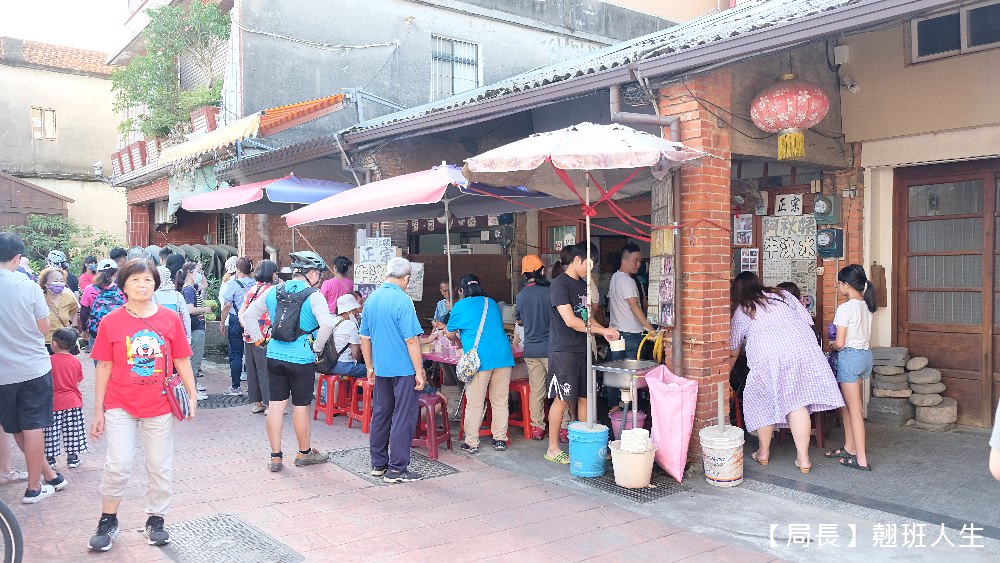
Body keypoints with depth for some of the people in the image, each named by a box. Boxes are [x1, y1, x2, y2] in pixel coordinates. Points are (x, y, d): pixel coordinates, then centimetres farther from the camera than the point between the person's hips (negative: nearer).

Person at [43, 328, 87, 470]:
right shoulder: (76, 361, -2)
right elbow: (78, 383, 5)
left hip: (54, 403, -2)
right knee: (72, 431, 9)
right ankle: (72, 458, 15)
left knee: (51, 431, 9)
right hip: (73, 402, 2)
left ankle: (50, 459, 16)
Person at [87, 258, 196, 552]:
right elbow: (104, 366, 1)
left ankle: (155, 521, 26)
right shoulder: (111, 322, -3)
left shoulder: (170, 318, -2)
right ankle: (108, 521, 15)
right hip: (121, 406, -1)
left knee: (160, 467, 9)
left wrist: (192, 395, -3)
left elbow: (182, 360, 3)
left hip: (159, 406, 1)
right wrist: (98, 411, 3)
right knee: (118, 464, -7)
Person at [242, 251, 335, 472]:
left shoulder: (273, 292, 7)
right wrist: (317, 347, -10)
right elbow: (327, 324, -24)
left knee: (276, 405, 9)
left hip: (274, 356, 5)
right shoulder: (314, 296, -10)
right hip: (302, 359, -5)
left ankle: (275, 457, 15)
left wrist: (258, 338, 15)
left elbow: (247, 315, 13)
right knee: (301, 407, 9)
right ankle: (304, 453, 25)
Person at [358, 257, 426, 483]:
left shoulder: (372, 299, 6)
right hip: (403, 369, -7)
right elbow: (411, 340, -18)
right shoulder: (402, 301, -16)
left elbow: (364, 337, 13)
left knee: (380, 414, 15)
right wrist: (419, 372, -13)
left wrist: (370, 367, 21)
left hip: (380, 369, 7)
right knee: (404, 417, 1)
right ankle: (397, 469, 4)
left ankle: (378, 464, 24)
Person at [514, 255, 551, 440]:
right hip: (549, 347, -4)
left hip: (530, 348, 4)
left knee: (536, 390, 10)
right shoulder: (548, 291, -11)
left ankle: (537, 427, 14)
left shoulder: (521, 295, 3)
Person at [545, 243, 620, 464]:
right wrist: (602, 330, -15)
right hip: (563, 351, -8)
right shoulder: (560, 284, -13)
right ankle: (553, 448, 7)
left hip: (582, 349, 8)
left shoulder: (583, 284, 15)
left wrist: (605, 332, 1)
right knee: (562, 398, -4)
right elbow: (570, 320, -19)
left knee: (583, 397, 10)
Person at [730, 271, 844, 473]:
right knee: (798, 403, 4)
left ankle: (764, 453, 23)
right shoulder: (783, 295, 24)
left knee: (763, 403, 14)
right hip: (803, 348, 3)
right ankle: (803, 458, 5)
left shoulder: (741, 312, 18)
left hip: (768, 356, -2)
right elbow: (807, 321, 17)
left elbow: (733, 351, 23)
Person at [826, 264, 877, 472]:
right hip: (865, 354, 8)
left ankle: (861, 459, -2)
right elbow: (866, 334, 14)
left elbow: (839, 343, -17)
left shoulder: (845, 308, -17)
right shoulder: (866, 306, 8)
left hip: (849, 356, -8)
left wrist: (831, 346, 4)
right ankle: (849, 447, 27)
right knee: (845, 404, 19)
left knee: (854, 408, -4)